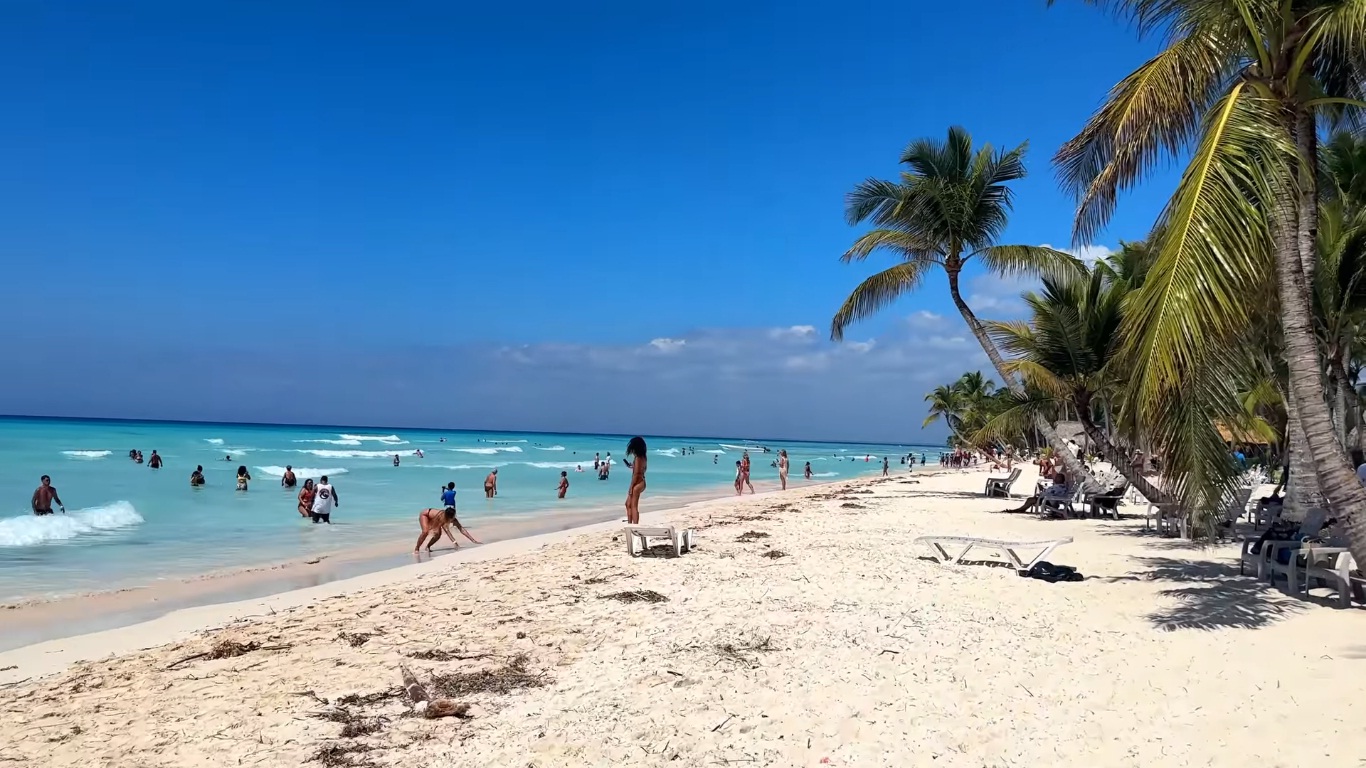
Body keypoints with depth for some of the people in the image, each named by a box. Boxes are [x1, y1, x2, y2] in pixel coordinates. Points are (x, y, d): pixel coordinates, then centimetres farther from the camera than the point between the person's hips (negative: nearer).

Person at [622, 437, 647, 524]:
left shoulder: (638, 458, -17)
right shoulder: (643, 457, 10)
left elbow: (636, 473, -19)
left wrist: (631, 487, -16)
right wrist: (632, 466, 20)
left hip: (637, 483, -10)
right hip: (641, 482, 10)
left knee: (634, 506, -5)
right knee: (628, 504, 20)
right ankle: (629, 524, 24)